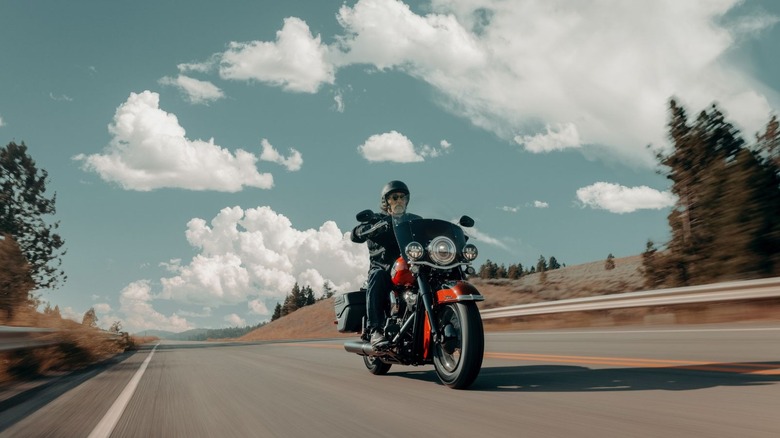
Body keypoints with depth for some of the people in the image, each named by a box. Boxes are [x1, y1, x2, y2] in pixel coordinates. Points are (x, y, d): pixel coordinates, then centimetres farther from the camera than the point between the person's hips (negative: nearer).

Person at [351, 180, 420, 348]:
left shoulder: (415, 220, 23)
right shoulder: (378, 220, 13)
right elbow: (355, 234, -6)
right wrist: (377, 226, -24)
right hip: (383, 269, -2)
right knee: (377, 275, -36)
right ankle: (376, 330, -39)